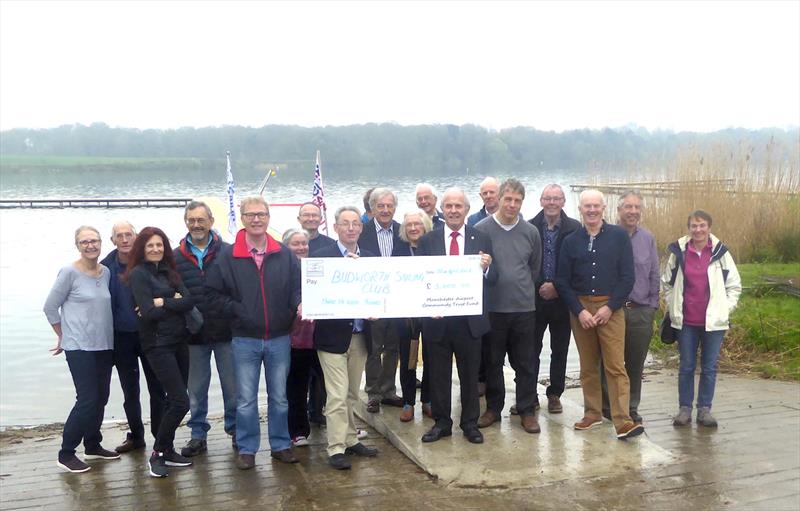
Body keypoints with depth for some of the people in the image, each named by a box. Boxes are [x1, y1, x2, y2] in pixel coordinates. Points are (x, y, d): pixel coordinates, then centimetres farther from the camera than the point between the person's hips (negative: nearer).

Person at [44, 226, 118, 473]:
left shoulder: (106, 272, 6)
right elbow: (50, 307, -4)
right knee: (87, 400, -9)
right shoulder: (69, 272, -9)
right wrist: (64, 337, 2)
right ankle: (66, 453, 6)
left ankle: (92, 446, 27)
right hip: (80, 348, -6)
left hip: (104, 346, 6)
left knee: (101, 399, 10)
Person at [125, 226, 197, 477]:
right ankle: (157, 454, 5)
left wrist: (162, 302, -13)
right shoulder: (139, 273, -6)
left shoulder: (169, 271, 12)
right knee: (181, 402, -10)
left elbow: (190, 301, -2)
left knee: (175, 401, 11)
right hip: (158, 344, -6)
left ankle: (167, 450, 23)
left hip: (179, 341, 7)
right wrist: (175, 302, -7)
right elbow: (149, 312, -17)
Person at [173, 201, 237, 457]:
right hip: (193, 334, 2)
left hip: (226, 332, -2)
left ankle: (235, 429, 29)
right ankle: (198, 435, 27)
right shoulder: (176, 257, 2)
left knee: (232, 386, 11)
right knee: (196, 389, 13)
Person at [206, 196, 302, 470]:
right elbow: (215, 291, 2)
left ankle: (281, 445, 28)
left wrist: (300, 305, -19)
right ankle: (246, 449, 22)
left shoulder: (285, 254, 0)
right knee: (246, 399, 8)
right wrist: (236, 310, -9)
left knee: (279, 396, 13)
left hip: (280, 337, 1)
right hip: (245, 339, -1)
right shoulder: (228, 256, -2)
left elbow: (297, 286, 1)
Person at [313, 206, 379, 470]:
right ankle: (336, 449, 4)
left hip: (360, 336, 5)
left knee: (351, 394, 16)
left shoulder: (370, 258, 9)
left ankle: (350, 440, 28)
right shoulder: (322, 255, -6)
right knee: (337, 396, -4)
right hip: (333, 336, -5)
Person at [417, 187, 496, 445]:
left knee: (470, 375, 12)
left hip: (470, 320, 0)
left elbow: (492, 280, 1)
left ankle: (470, 424, 27)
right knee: (438, 375, 12)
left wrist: (486, 269, -21)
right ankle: (441, 423, 27)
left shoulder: (481, 239, 2)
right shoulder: (427, 240, 2)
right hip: (437, 319, 0)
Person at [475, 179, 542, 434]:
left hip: (524, 307, 2)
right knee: (493, 361, 10)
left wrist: (523, 290, 13)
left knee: (526, 363, 7)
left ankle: (527, 411, 18)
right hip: (492, 307, -1)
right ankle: (493, 408, 24)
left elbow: (534, 268, 14)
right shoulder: (481, 229, -4)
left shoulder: (530, 232, 4)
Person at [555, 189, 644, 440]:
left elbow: (627, 277, -3)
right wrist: (579, 311, -7)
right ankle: (593, 414, 22)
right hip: (580, 309, 3)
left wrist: (609, 307, -10)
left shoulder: (619, 236, 0)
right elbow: (562, 281, 3)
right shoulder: (571, 241, 5)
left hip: (610, 308, -2)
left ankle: (623, 421, -4)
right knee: (588, 366, 11)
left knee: (616, 366, -7)